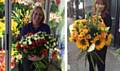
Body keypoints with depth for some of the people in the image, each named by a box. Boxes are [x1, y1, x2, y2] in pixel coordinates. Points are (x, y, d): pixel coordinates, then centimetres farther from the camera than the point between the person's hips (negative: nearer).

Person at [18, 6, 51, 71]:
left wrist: (43, 55, -23)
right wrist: (28, 55, -22)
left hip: (41, 60, 0)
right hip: (27, 59, 0)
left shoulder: (46, 28, -2)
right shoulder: (25, 28, -1)